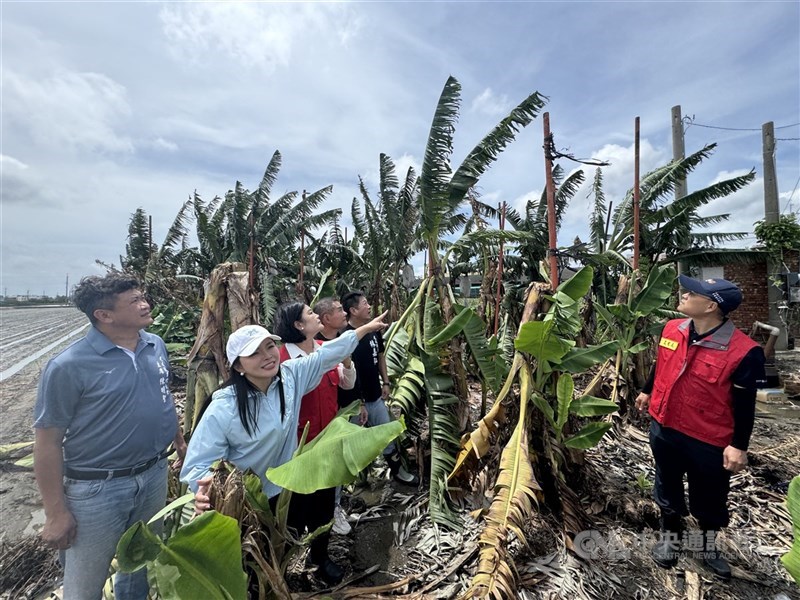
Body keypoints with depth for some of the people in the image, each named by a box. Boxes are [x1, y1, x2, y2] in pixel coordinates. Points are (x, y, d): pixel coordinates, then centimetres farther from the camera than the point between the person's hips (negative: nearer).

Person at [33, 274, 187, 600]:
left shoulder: (156, 345, -4)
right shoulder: (69, 366, -21)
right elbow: (48, 442, -15)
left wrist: (179, 441, 17)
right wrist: (55, 512, -11)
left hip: (154, 476, 5)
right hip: (97, 488, -4)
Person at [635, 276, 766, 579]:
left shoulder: (743, 351, -23)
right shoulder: (672, 328, -8)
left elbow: (745, 405, -14)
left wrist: (739, 446, -11)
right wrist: (647, 391, 21)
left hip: (709, 440, -4)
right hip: (664, 428, 4)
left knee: (708, 498, 19)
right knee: (667, 488, 22)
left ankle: (708, 543, 47)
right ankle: (670, 536, 47)